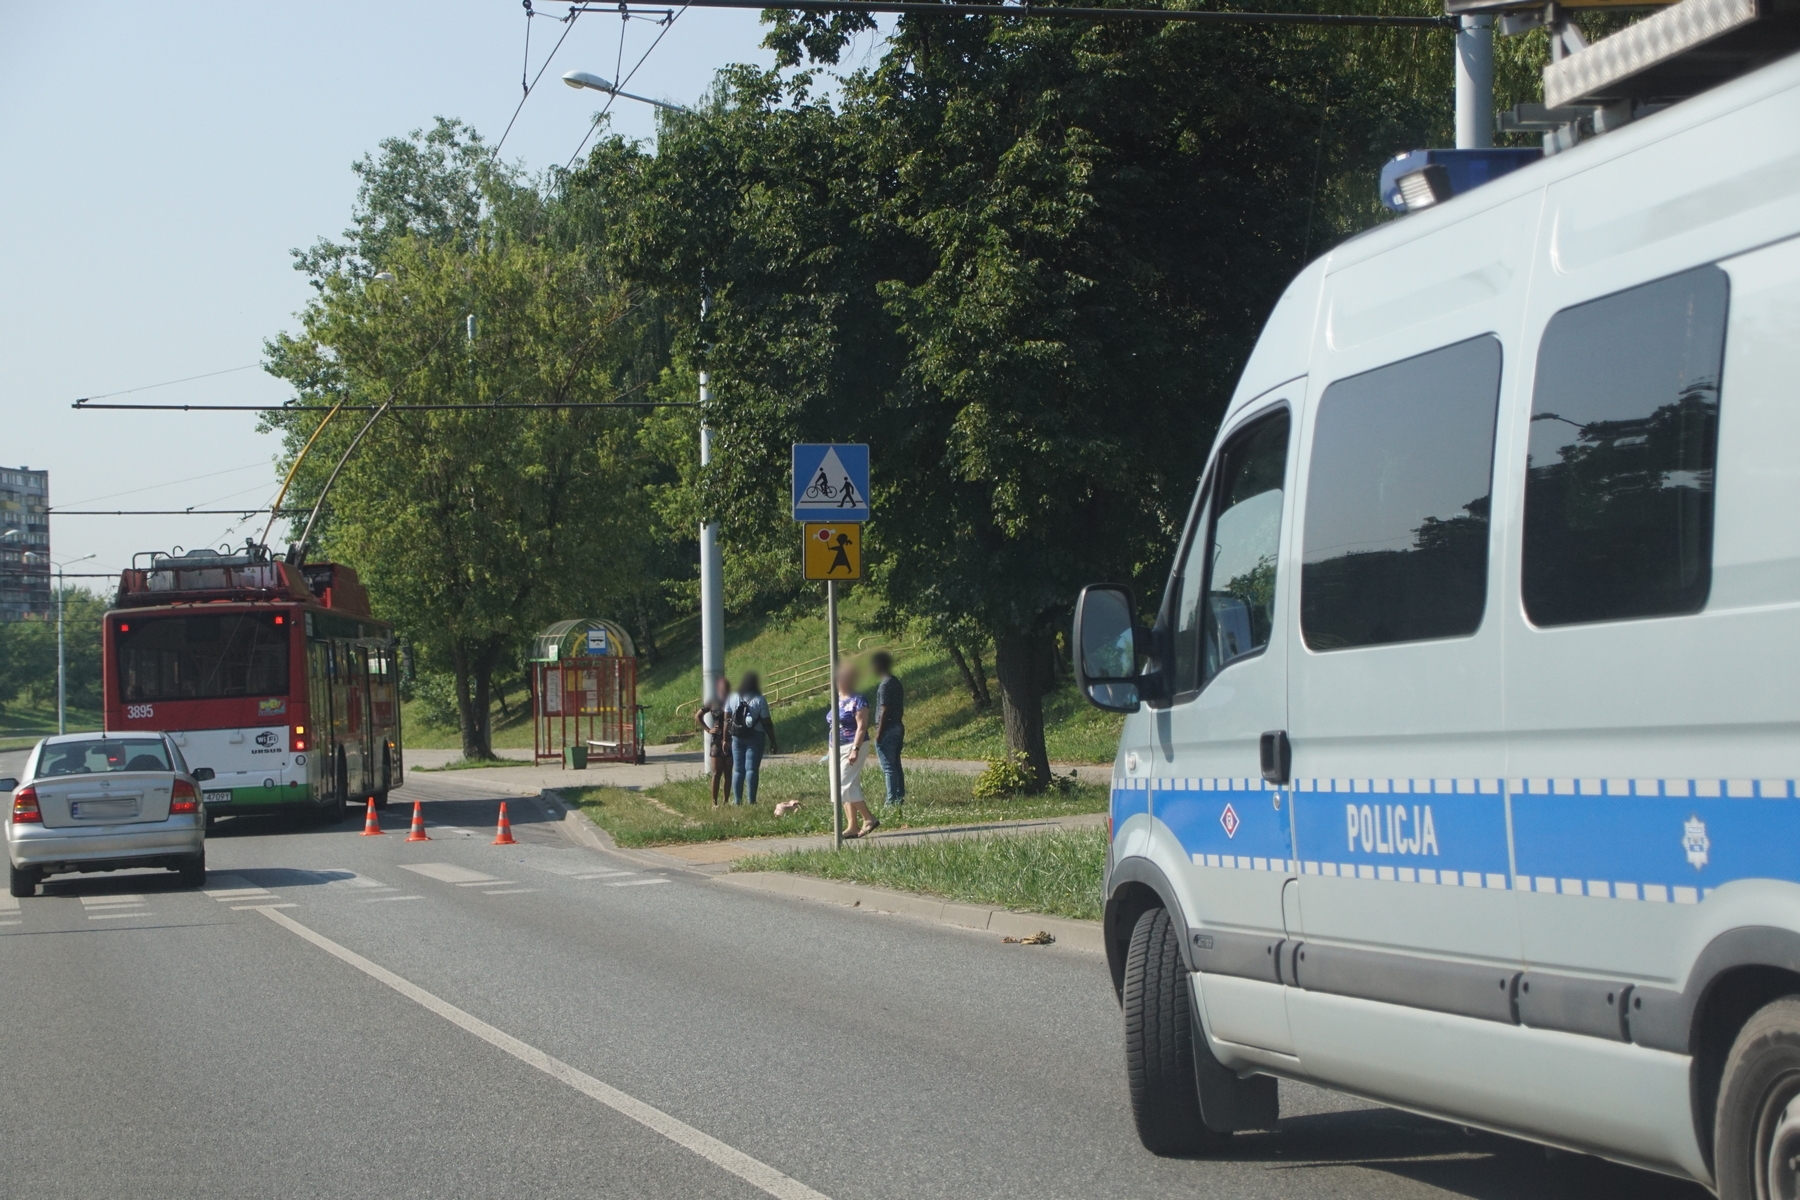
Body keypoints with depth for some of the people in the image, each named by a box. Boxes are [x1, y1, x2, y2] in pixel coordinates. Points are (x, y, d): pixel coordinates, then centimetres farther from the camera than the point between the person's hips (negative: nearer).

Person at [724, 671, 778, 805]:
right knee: (751, 769, -5)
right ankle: (751, 801, -10)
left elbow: (727, 721, 2)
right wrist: (773, 742, -1)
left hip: (737, 738, 3)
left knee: (738, 770, 7)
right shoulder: (760, 700, -7)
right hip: (756, 738, -3)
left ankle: (737, 800, 1)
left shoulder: (732, 698, 3)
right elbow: (767, 723, -7)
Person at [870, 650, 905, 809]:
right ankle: (900, 797, 16)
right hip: (898, 726, 9)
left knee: (888, 767, -6)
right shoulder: (896, 683, 12)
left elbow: (884, 710, -19)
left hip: (887, 729, -9)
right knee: (896, 765, 14)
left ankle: (892, 800, -6)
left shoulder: (885, 685, -16)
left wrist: (878, 733, -16)